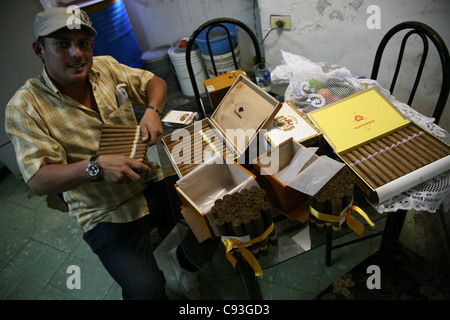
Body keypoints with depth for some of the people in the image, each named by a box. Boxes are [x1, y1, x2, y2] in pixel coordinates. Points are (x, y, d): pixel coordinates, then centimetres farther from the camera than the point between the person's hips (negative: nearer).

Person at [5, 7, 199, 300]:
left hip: (150, 179, 5)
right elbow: (38, 180, -17)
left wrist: (153, 110, -12)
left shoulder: (106, 67, 0)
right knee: (147, 289, -21)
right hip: (108, 215, -4)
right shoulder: (25, 107, -12)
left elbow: (154, 82, 10)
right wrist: (95, 166, -34)